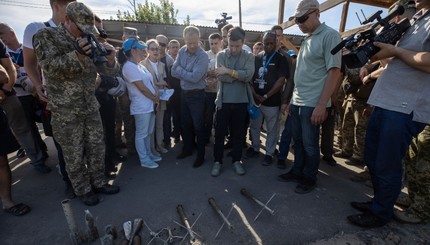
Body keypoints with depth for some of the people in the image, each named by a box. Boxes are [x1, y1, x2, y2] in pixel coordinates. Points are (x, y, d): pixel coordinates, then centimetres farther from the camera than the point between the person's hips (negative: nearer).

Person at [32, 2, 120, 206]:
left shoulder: (90, 42, 7)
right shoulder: (46, 36, -5)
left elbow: (109, 71, 4)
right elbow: (50, 66, -18)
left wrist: (110, 58, -19)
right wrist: (77, 55, -31)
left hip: (91, 107, 5)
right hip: (65, 111, -4)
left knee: (96, 148, 12)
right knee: (74, 154, 7)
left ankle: (98, 182, 30)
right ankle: (83, 190, 25)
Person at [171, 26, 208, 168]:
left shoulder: (203, 56, -18)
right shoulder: (182, 51, 2)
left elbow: (195, 77, -26)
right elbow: (173, 72, 0)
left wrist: (180, 70, -11)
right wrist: (187, 75, -14)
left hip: (196, 95, -6)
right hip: (184, 93, 7)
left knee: (198, 126, 3)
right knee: (185, 124, 17)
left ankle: (201, 155, 19)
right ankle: (187, 149, 36)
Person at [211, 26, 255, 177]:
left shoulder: (249, 57, 3)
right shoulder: (221, 55, 2)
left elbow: (248, 76, -15)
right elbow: (220, 76, -13)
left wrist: (228, 71, -16)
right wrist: (240, 75, -11)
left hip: (241, 101, 1)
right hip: (223, 101, 0)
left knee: (238, 133, 11)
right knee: (220, 132, 6)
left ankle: (236, 160, 28)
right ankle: (217, 161, 22)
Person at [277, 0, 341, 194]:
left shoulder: (330, 35, -7)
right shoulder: (306, 39, 15)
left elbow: (334, 72, -14)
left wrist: (321, 105, -19)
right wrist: (292, 100, 14)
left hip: (312, 104, -7)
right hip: (297, 101, 7)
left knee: (310, 144, 4)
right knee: (298, 141, 15)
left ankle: (309, 178, 22)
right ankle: (297, 171, 30)